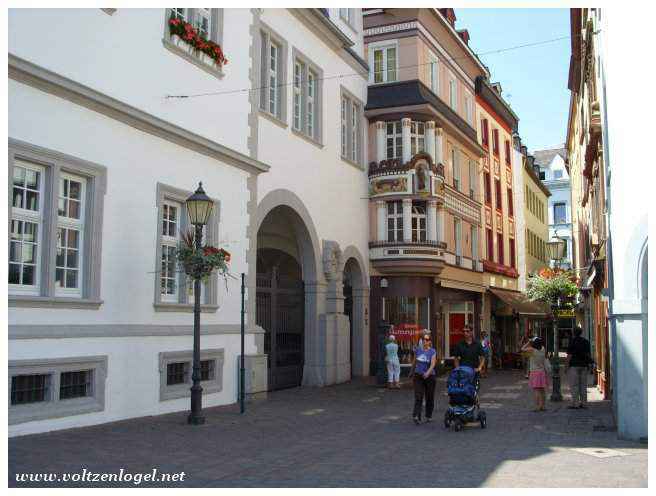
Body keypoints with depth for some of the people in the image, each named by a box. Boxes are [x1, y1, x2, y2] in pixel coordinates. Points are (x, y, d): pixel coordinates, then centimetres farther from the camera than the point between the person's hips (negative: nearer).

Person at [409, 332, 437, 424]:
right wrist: (413, 374, 23)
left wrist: (428, 372, -34)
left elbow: (433, 364, -18)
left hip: (429, 376, -1)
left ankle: (429, 416, 26)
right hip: (418, 376, 1)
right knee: (418, 397, -10)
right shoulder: (417, 350, 3)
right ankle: (416, 416, -16)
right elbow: (414, 362, 16)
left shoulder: (432, 351, -5)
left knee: (429, 397, 9)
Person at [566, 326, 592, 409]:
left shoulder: (572, 341, -6)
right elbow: (588, 355, 12)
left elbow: (569, 355, -10)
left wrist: (567, 365, -5)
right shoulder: (586, 342, 10)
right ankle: (584, 403, 8)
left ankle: (575, 403, -8)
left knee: (574, 385, -4)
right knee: (583, 385, 8)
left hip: (574, 365, -6)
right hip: (584, 365, 6)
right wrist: (587, 365, 19)